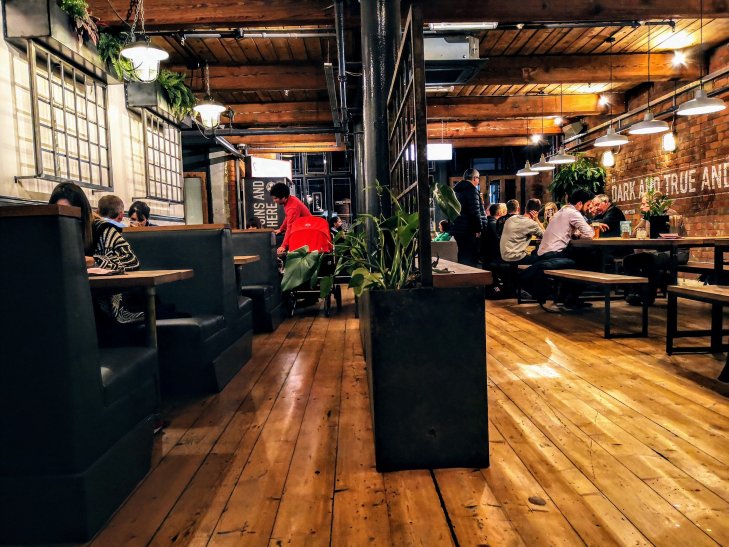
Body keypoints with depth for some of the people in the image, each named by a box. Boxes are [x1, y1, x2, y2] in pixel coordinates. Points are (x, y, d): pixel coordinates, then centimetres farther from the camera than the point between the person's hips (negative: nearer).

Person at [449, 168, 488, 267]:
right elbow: (475, 211, -18)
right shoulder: (471, 189, -12)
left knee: (462, 256, 15)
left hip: (457, 228, 9)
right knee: (471, 258, -7)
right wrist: (478, 229, -16)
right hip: (469, 230, -9)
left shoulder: (456, 190, 16)